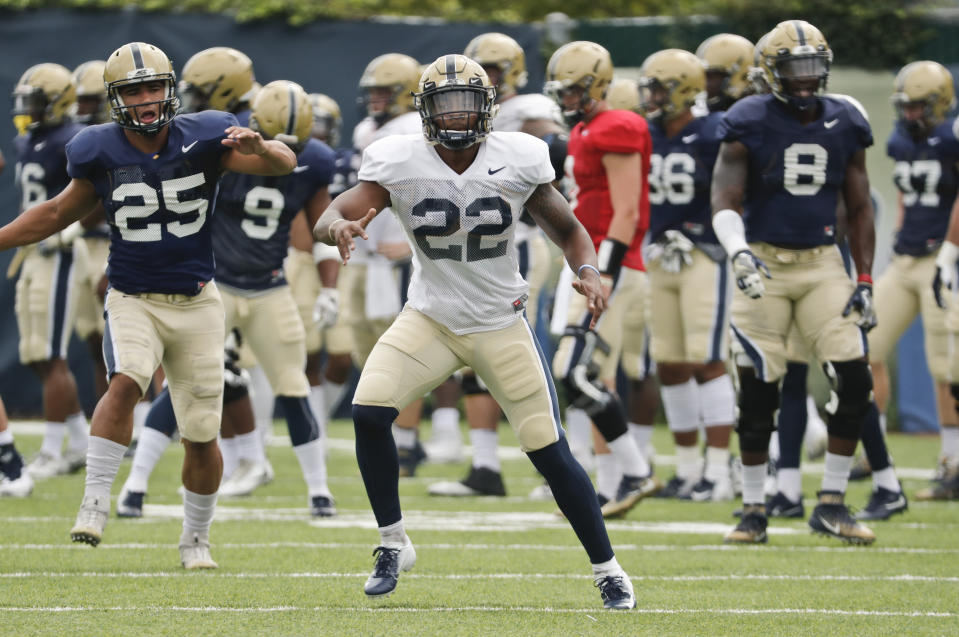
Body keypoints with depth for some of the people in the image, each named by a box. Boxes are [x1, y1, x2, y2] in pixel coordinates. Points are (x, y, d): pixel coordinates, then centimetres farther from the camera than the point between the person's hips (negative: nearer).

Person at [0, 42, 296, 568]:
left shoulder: (202, 140, -7)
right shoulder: (101, 154, -4)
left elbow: (285, 164, -9)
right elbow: (58, 214, 11)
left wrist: (258, 146, -31)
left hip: (195, 302, 1)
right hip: (133, 301, -1)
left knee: (201, 437, 4)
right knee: (126, 382, -32)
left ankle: (195, 538, 24)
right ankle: (95, 502, -26)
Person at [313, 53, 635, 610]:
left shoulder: (519, 162, -11)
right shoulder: (399, 164, -12)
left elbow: (568, 230, 1)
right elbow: (331, 218, -18)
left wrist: (590, 272, -20)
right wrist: (340, 227, -43)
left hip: (502, 323, -1)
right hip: (430, 318, 1)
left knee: (552, 453, -3)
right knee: (369, 413, -20)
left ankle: (608, 570, 14)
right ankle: (394, 545, -1)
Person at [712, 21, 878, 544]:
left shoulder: (845, 126, 4)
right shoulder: (749, 125, -7)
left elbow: (859, 210, 10)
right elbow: (724, 201, -13)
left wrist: (865, 281, 4)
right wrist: (738, 252, -32)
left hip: (822, 264, 3)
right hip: (764, 265, -3)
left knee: (854, 382, -8)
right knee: (757, 393, -3)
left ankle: (831, 504, 3)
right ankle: (753, 511, 9)